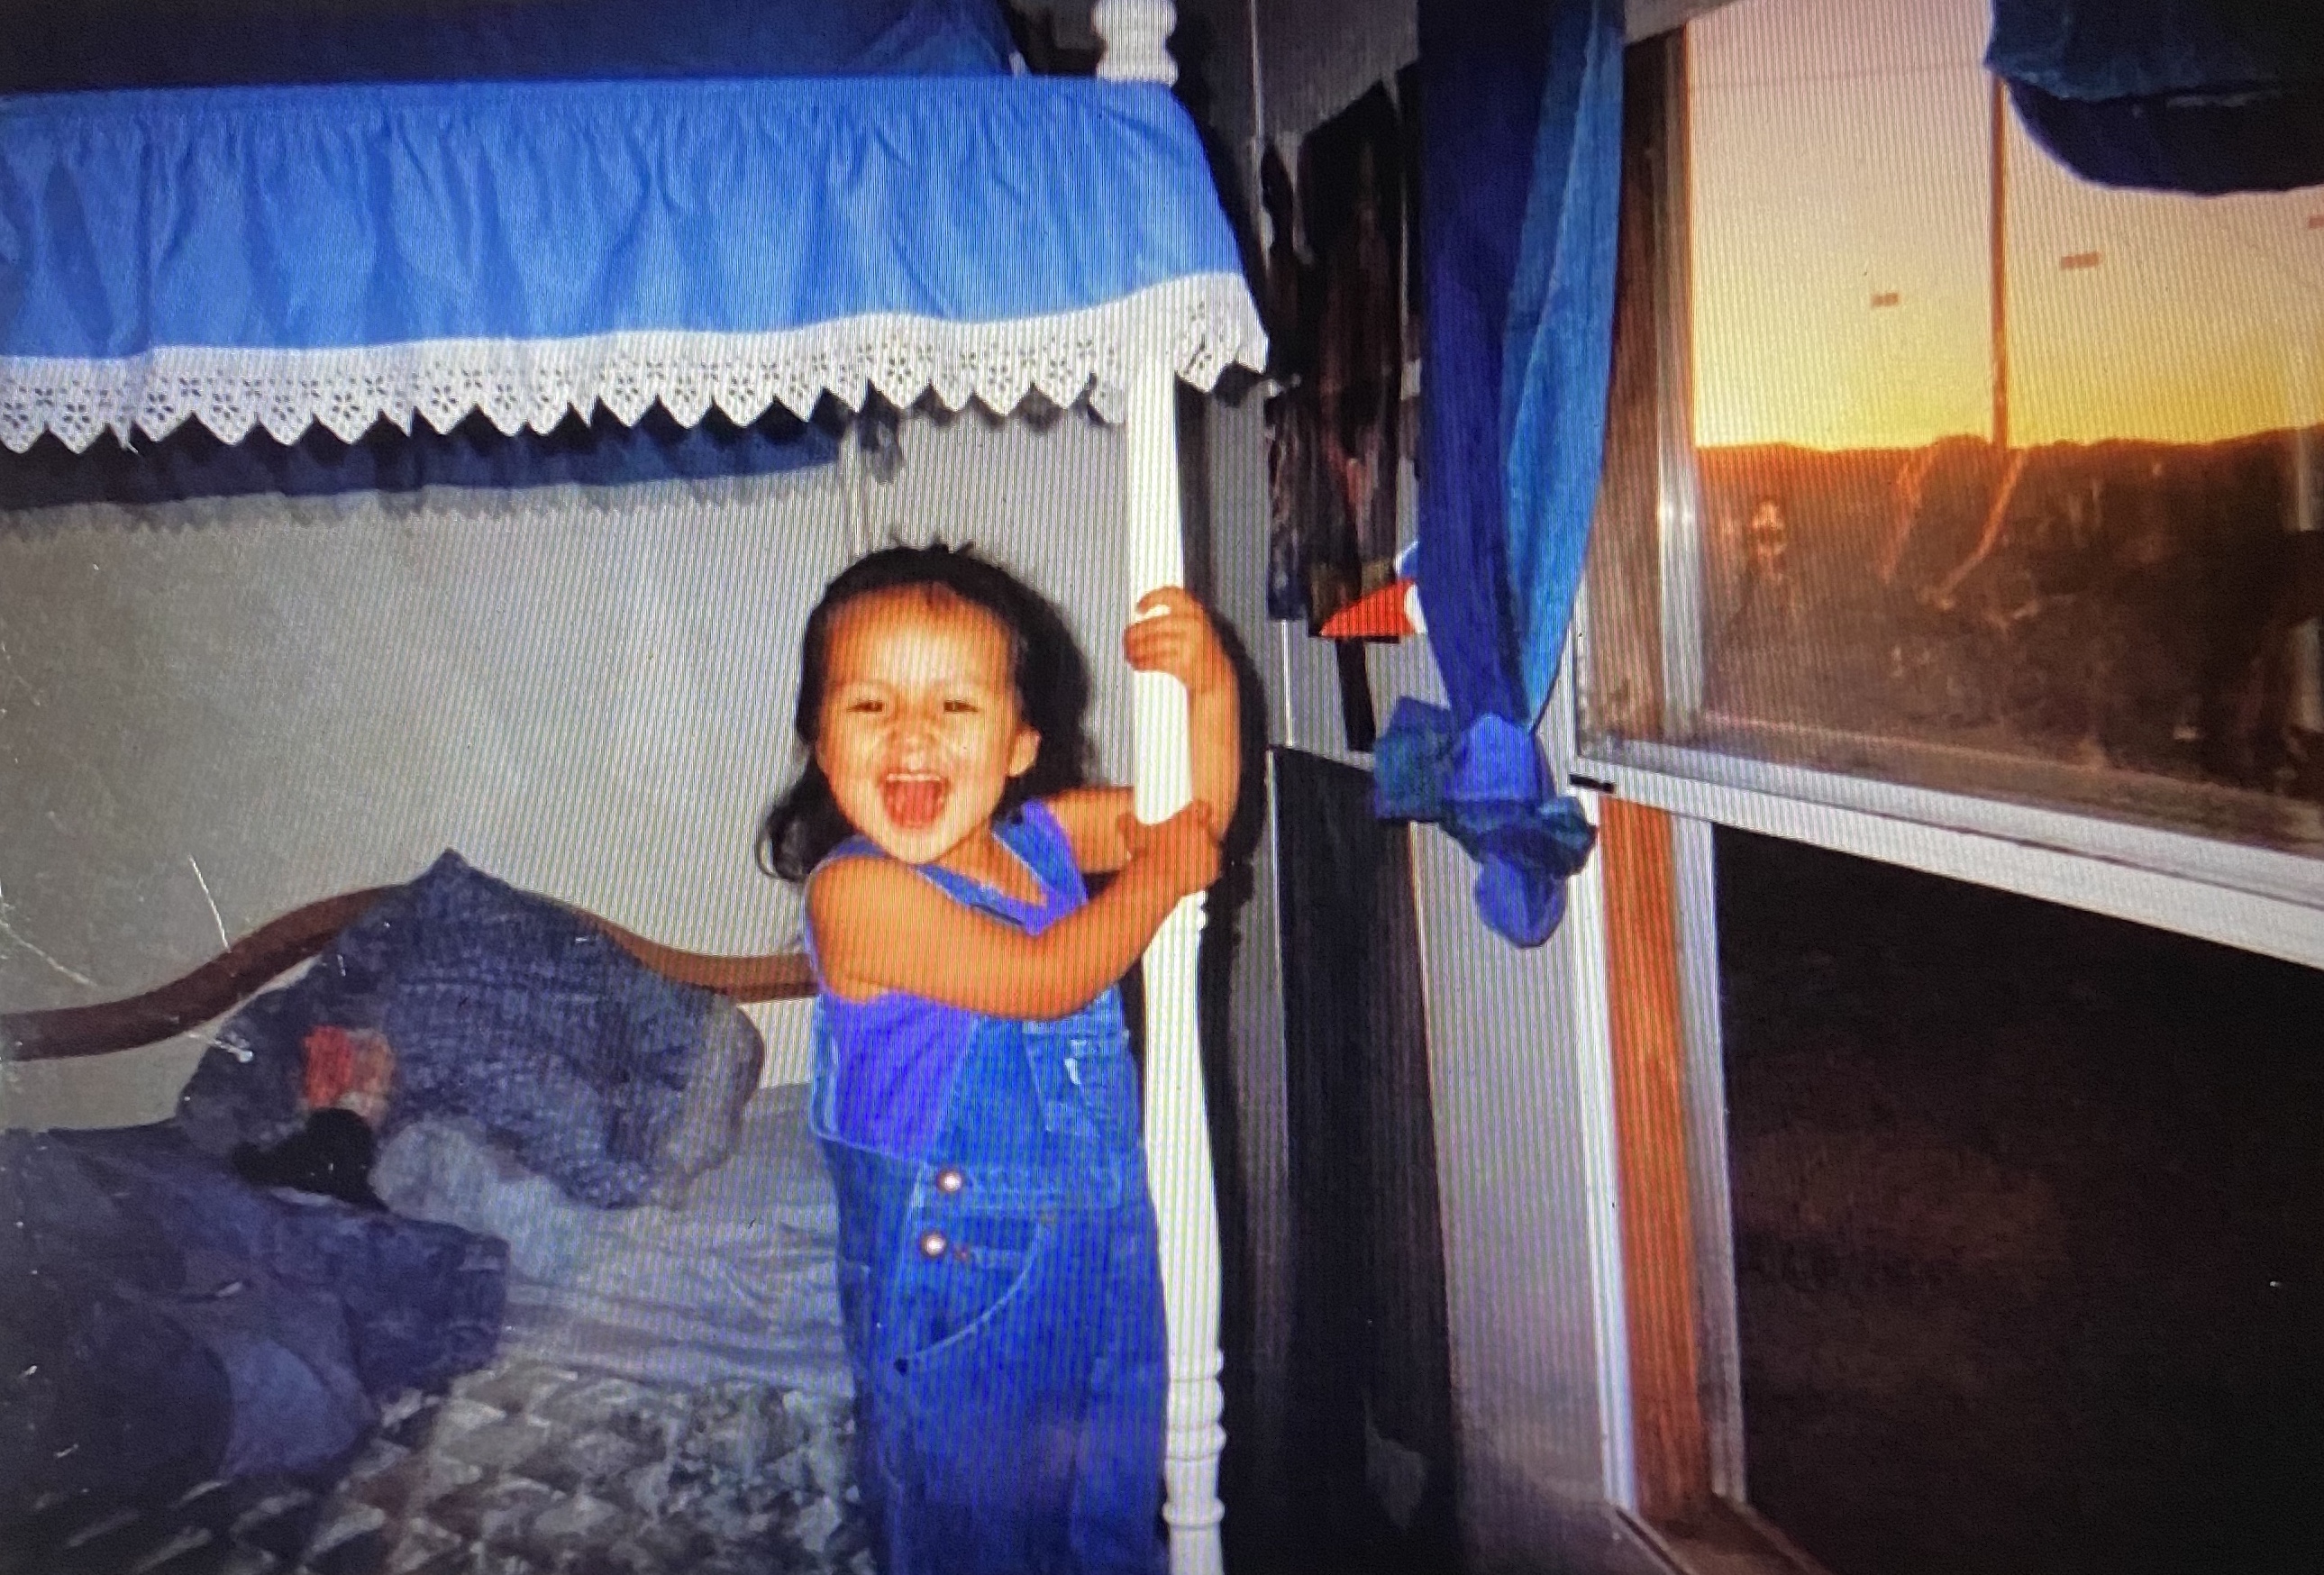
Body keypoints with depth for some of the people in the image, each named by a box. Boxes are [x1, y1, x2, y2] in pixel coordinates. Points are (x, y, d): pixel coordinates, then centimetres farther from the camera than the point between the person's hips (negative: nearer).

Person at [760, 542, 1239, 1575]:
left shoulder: (1041, 838, -2)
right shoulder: (856, 890, -22)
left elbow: (1191, 812, 11)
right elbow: (1043, 979, -27)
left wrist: (1209, 688, -7)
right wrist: (1159, 874, -14)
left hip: (1103, 1267, 6)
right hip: (958, 1292, -6)